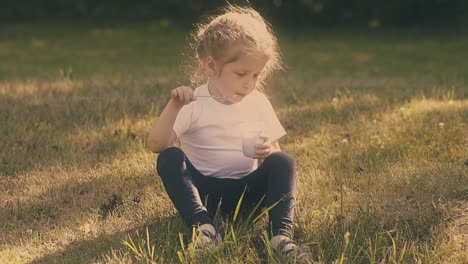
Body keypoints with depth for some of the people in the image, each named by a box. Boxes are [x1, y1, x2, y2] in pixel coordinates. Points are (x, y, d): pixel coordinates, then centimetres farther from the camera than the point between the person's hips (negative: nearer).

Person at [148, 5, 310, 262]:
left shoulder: (258, 103, 4)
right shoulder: (192, 104, -8)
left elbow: (276, 151, 9)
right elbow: (156, 144, -18)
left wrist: (268, 152, -16)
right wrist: (173, 107, -32)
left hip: (247, 190, 2)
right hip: (202, 190, -2)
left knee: (283, 162, -23)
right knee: (169, 158, -28)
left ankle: (281, 234, -37)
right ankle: (204, 227, -43)